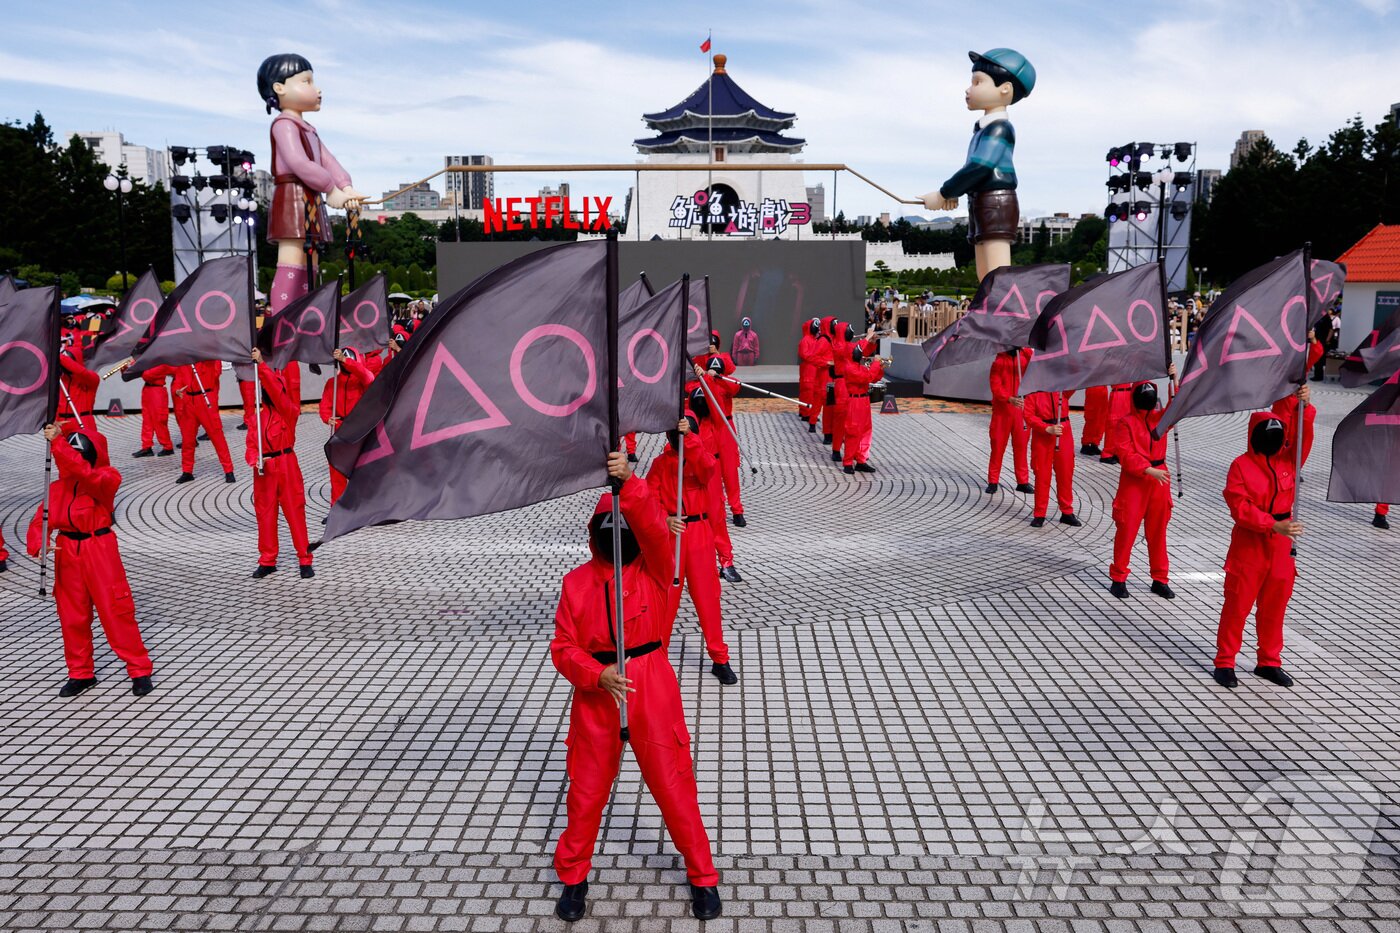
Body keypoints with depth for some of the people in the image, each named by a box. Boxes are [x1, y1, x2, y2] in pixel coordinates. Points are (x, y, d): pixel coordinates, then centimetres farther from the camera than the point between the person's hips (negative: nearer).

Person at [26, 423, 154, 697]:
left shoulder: (107, 478, -8)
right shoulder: (58, 487, 6)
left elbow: (83, 471, -30)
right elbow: (40, 520, 0)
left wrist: (57, 442, -32)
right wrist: (38, 543, -19)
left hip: (100, 552, -5)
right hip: (67, 554, 5)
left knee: (116, 611, -4)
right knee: (72, 615, 12)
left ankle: (140, 671, 6)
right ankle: (80, 673, 26)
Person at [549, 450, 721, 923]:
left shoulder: (654, 568, -5)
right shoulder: (577, 582, -1)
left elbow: (653, 527, -27)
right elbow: (563, 646, -2)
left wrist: (629, 481, -42)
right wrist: (598, 675, -20)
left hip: (652, 687, -2)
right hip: (596, 691, 2)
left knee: (673, 785, 6)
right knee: (586, 789, 13)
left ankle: (703, 878, 25)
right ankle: (573, 877, 34)